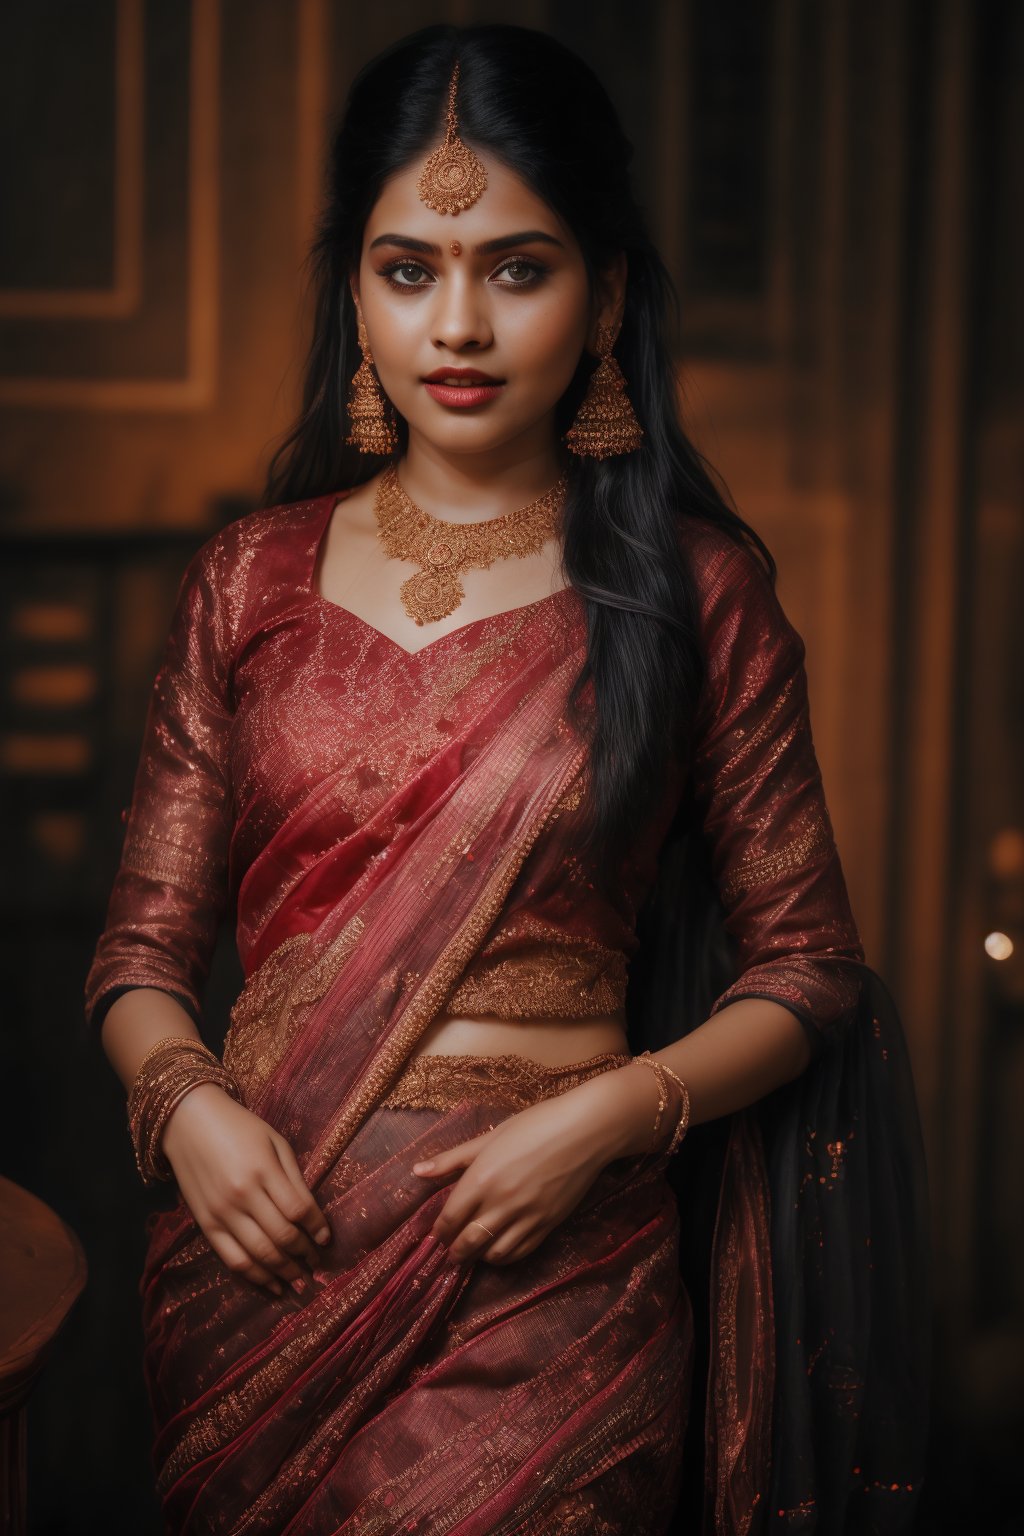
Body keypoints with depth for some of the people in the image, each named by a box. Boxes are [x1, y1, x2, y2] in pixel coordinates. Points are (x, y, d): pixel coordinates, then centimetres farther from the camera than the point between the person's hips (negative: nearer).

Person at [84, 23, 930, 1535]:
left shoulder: (694, 590, -3)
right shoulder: (248, 581, 4)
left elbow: (809, 965, 0)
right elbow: (145, 942, 7)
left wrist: (610, 1114, -15)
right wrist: (186, 1102, -13)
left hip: (548, 1284, -2)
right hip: (263, 1246, 3)